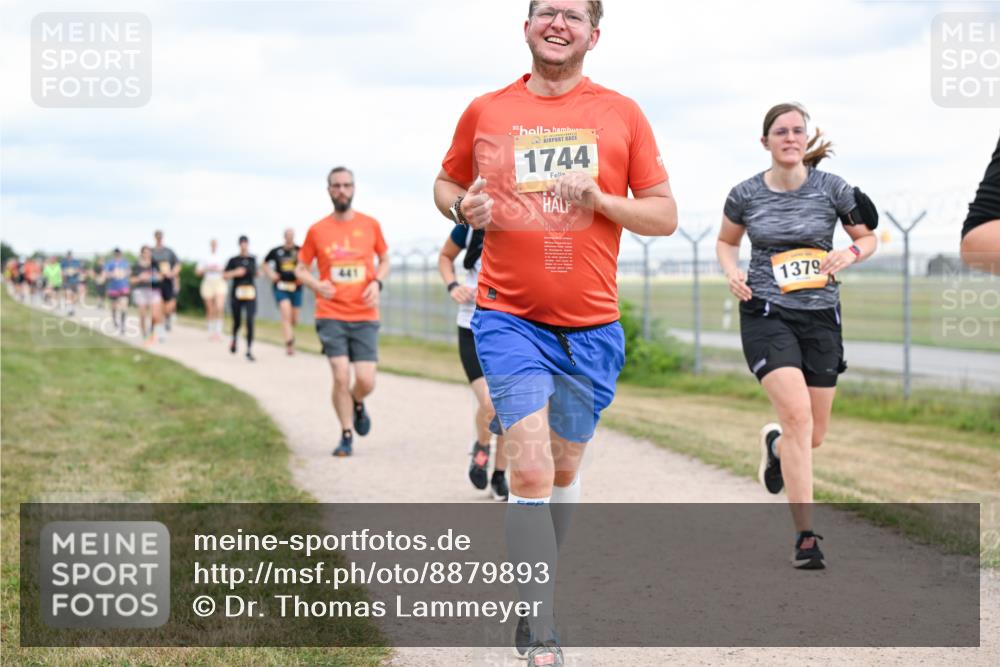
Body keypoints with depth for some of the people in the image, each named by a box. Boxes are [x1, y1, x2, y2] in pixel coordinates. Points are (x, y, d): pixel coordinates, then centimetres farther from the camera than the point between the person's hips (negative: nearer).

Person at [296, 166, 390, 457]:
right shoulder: (317, 231, 3)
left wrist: (377, 283, -3)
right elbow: (301, 269, 12)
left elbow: (384, 261, 18)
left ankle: (357, 404, 30)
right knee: (341, 376, -12)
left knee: (366, 381, -6)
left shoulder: (370, 225, 5)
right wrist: (316, 284, -10)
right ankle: (346, 436, 6)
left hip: (365, 316, 1)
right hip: (331, 316, -1)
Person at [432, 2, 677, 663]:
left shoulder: (621, 114, 3)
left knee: (563, 468, 14)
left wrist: (599, 198, -14)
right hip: (509, 319, -2)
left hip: (593, 328, 2)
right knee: (530, 471, -13)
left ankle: (537, 577, 37)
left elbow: (665, 216, 4)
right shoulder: (485, 112, 4)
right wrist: (464, 207, -5)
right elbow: (447, 184, 19)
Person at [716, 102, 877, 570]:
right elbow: (725, 241, 17)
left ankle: (774, 445, 48)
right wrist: (732, 272, -4)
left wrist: (850, 253, -13)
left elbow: (868, 238, 10)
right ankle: (805, 537, -17)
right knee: (797, 414, -21)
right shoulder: (745, 195, 0)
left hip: (821, 317, 2)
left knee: (814, 436, 8)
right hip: (766, 315, -2)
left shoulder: (831, 189, -2)